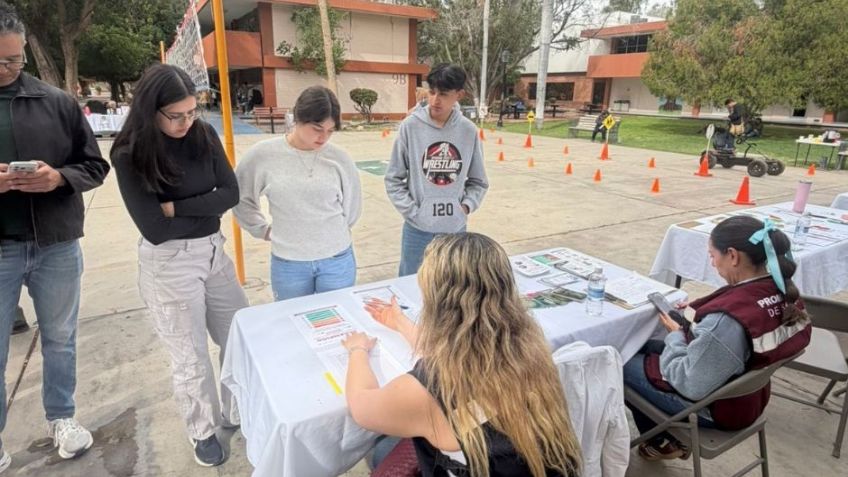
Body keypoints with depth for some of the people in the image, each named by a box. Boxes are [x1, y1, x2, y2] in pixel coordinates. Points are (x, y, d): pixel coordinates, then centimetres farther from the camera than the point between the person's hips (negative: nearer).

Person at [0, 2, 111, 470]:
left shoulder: (58, 102, 0)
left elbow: (95, 166, 4)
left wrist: (60, 177, -16)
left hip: (57, 247, 1)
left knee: (60, 340, 16)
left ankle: (61, 418, 36)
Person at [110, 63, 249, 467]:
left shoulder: (204, 136, -2)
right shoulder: (130, 155, -14)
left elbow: (230, 193, -7)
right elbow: (154, 229, -18)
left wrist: (176, 207, -15)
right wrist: (206, 209, -9)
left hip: (214, 252, 5)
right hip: (167, 263, -4)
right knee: (191, 357, 10)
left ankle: (238, 414, 39)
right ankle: (202, 431, 35)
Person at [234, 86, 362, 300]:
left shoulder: (339, 159, -7)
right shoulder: (263, 155, -7)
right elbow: (240, 198, 9)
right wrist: (263, 229, 7)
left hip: (337, 260, 0)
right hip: (287, 264, 0)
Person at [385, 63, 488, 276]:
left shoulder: (469, 131, -2)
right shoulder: (411, 126, -8)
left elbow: (478, 182, 8)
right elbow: (393, 178, -3)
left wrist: (466, 205, -6)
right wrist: (412, 210, -10)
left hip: (455, 228, 2)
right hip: (418, 228, -2)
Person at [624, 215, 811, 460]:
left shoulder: (727, 319, -38)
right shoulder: (783, 292, -11)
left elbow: (691, 386, -28)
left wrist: (675, 334, -15)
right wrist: (695, 317, 1)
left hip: (716, 407, -8)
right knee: (646, 346, 21)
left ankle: (662, 442, 30)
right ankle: (667, 437, 28)